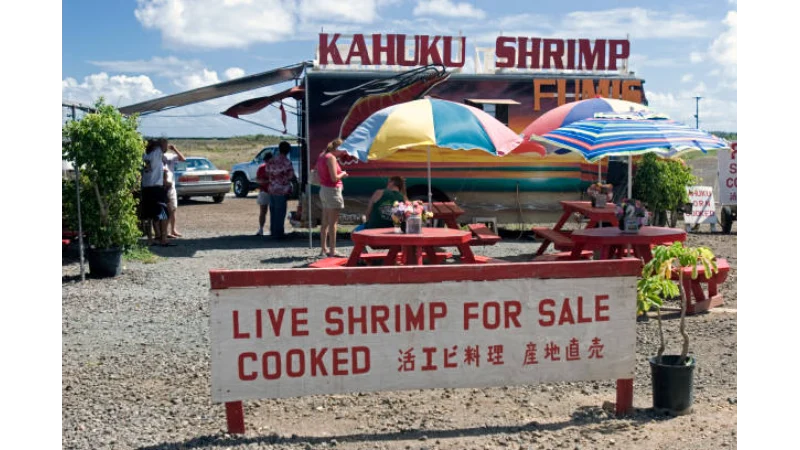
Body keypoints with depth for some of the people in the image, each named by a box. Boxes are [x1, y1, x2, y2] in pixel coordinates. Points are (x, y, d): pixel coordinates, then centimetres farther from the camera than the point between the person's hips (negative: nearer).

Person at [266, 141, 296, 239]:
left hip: (272, 189, 6)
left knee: (273, 211, 16)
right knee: (280, 213, 0)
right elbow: (291, 176, -11)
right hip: (282, 190, -6)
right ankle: (278, 233, 4)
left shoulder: (271, 161, 3)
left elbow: (268, 171, 12)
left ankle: (273, 231, 23)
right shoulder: (287, 162, -14)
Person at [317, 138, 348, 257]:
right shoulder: (331, 157, -16)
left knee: (325, 222, 13)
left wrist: (340, 174, 14)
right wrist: (342, 174, -2)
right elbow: (334, 178, -21)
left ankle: (324, 249, 18)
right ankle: (332, 250, -2)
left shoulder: (322, 156, 11)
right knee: (333, 223, -4)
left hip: (323, 189, 9)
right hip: (332, 190, -9)